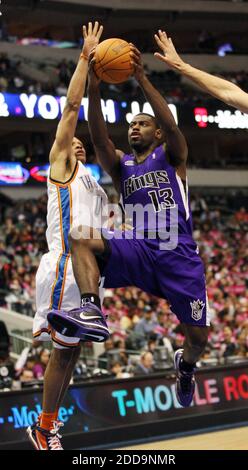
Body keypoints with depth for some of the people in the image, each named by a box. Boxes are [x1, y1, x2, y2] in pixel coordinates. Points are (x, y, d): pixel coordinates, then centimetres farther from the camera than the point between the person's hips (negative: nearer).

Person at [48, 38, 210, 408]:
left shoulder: (171, 155, 9)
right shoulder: (120, 165, 16)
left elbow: (171, 125, -13)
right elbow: (98, 138, -3)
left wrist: (142, 79, -23)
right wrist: (94, 90, -19)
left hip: (178, 253, -2)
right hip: (137, 249, 2)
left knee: (198, 337, -4)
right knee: (80, 237, -24)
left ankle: (186, 365, 34)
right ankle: (91, 311, -42)